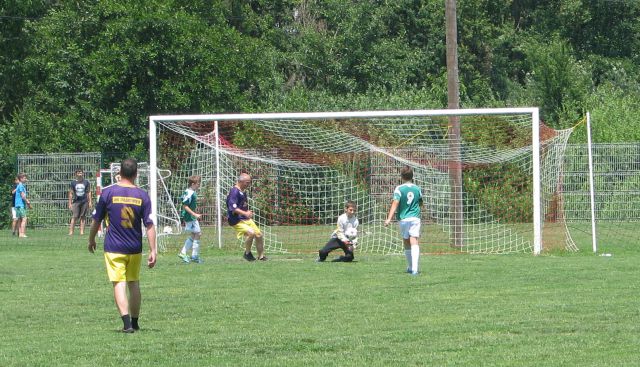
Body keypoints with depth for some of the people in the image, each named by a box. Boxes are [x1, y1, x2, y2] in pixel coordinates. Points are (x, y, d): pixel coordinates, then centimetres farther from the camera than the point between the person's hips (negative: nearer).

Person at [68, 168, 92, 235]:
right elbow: (71, 193, 6)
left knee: (83, 217, 2)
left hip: (84, 202, 1)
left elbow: (88, 192, 11)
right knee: (74, 217, -9)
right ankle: (71, 232, -9)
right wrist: (70, 203, 2)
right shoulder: (73, 183, 5)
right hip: (76, 201, -1)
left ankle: (82, 231, 6)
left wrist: (90, 202, 4)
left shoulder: (86, 182, 7)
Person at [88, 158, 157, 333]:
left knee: (119, 284, -6)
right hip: (135, 249, 2)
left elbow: (96, 220, 1)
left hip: (114, 248, -2)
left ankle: (127, 323, -20)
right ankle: (134, 322, 25)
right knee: (134, 283, 16)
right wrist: (153, 250, -3)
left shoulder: (108, 193, -6)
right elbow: (149, 225, -5)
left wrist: (91, 240, 17)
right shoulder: (142, 195, -3)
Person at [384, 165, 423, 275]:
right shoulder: (417, 189, 5)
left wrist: (389, 218, -22)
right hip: (415, 218, 1)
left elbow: (395, 203, -17)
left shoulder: (399, 189, -6)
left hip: (403, 219, -1)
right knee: (414, 243, -11)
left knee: (406, 244, 16)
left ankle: (411, 267, 28)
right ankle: (414, 268, -27)